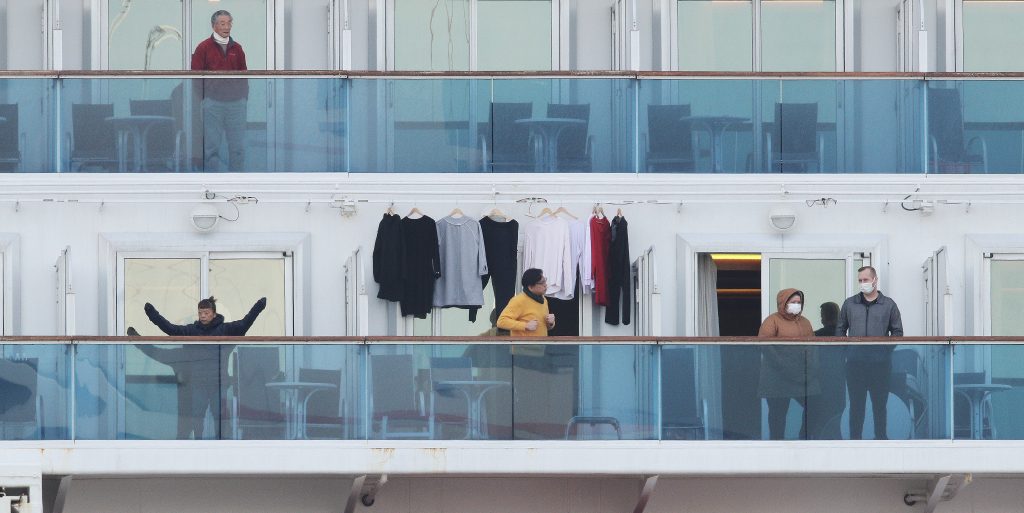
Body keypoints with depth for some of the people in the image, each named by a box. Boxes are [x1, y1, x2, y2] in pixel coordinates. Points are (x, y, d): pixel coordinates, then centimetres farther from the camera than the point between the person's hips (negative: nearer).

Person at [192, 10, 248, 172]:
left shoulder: (237, 48, 12)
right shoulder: (204, 47, 2)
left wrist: (244, 96, 9)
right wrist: (201, 97, -4)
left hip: (236, 102, 3)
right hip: (213, 102, -3)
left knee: (238, 146, 4)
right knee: (212, 146, 0)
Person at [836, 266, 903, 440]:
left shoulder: (888, 305, 6)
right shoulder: (849, 304, 8)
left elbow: (897, 332, 9)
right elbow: (840, 330, 13)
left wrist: (887, 349, -1)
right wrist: (845, 349, 1)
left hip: (880, 363, -1)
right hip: (855, 363, 1)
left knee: (880, 404, 6)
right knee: (856, 405, 3)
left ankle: (881, 436, 15)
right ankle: (854, 438, 7)